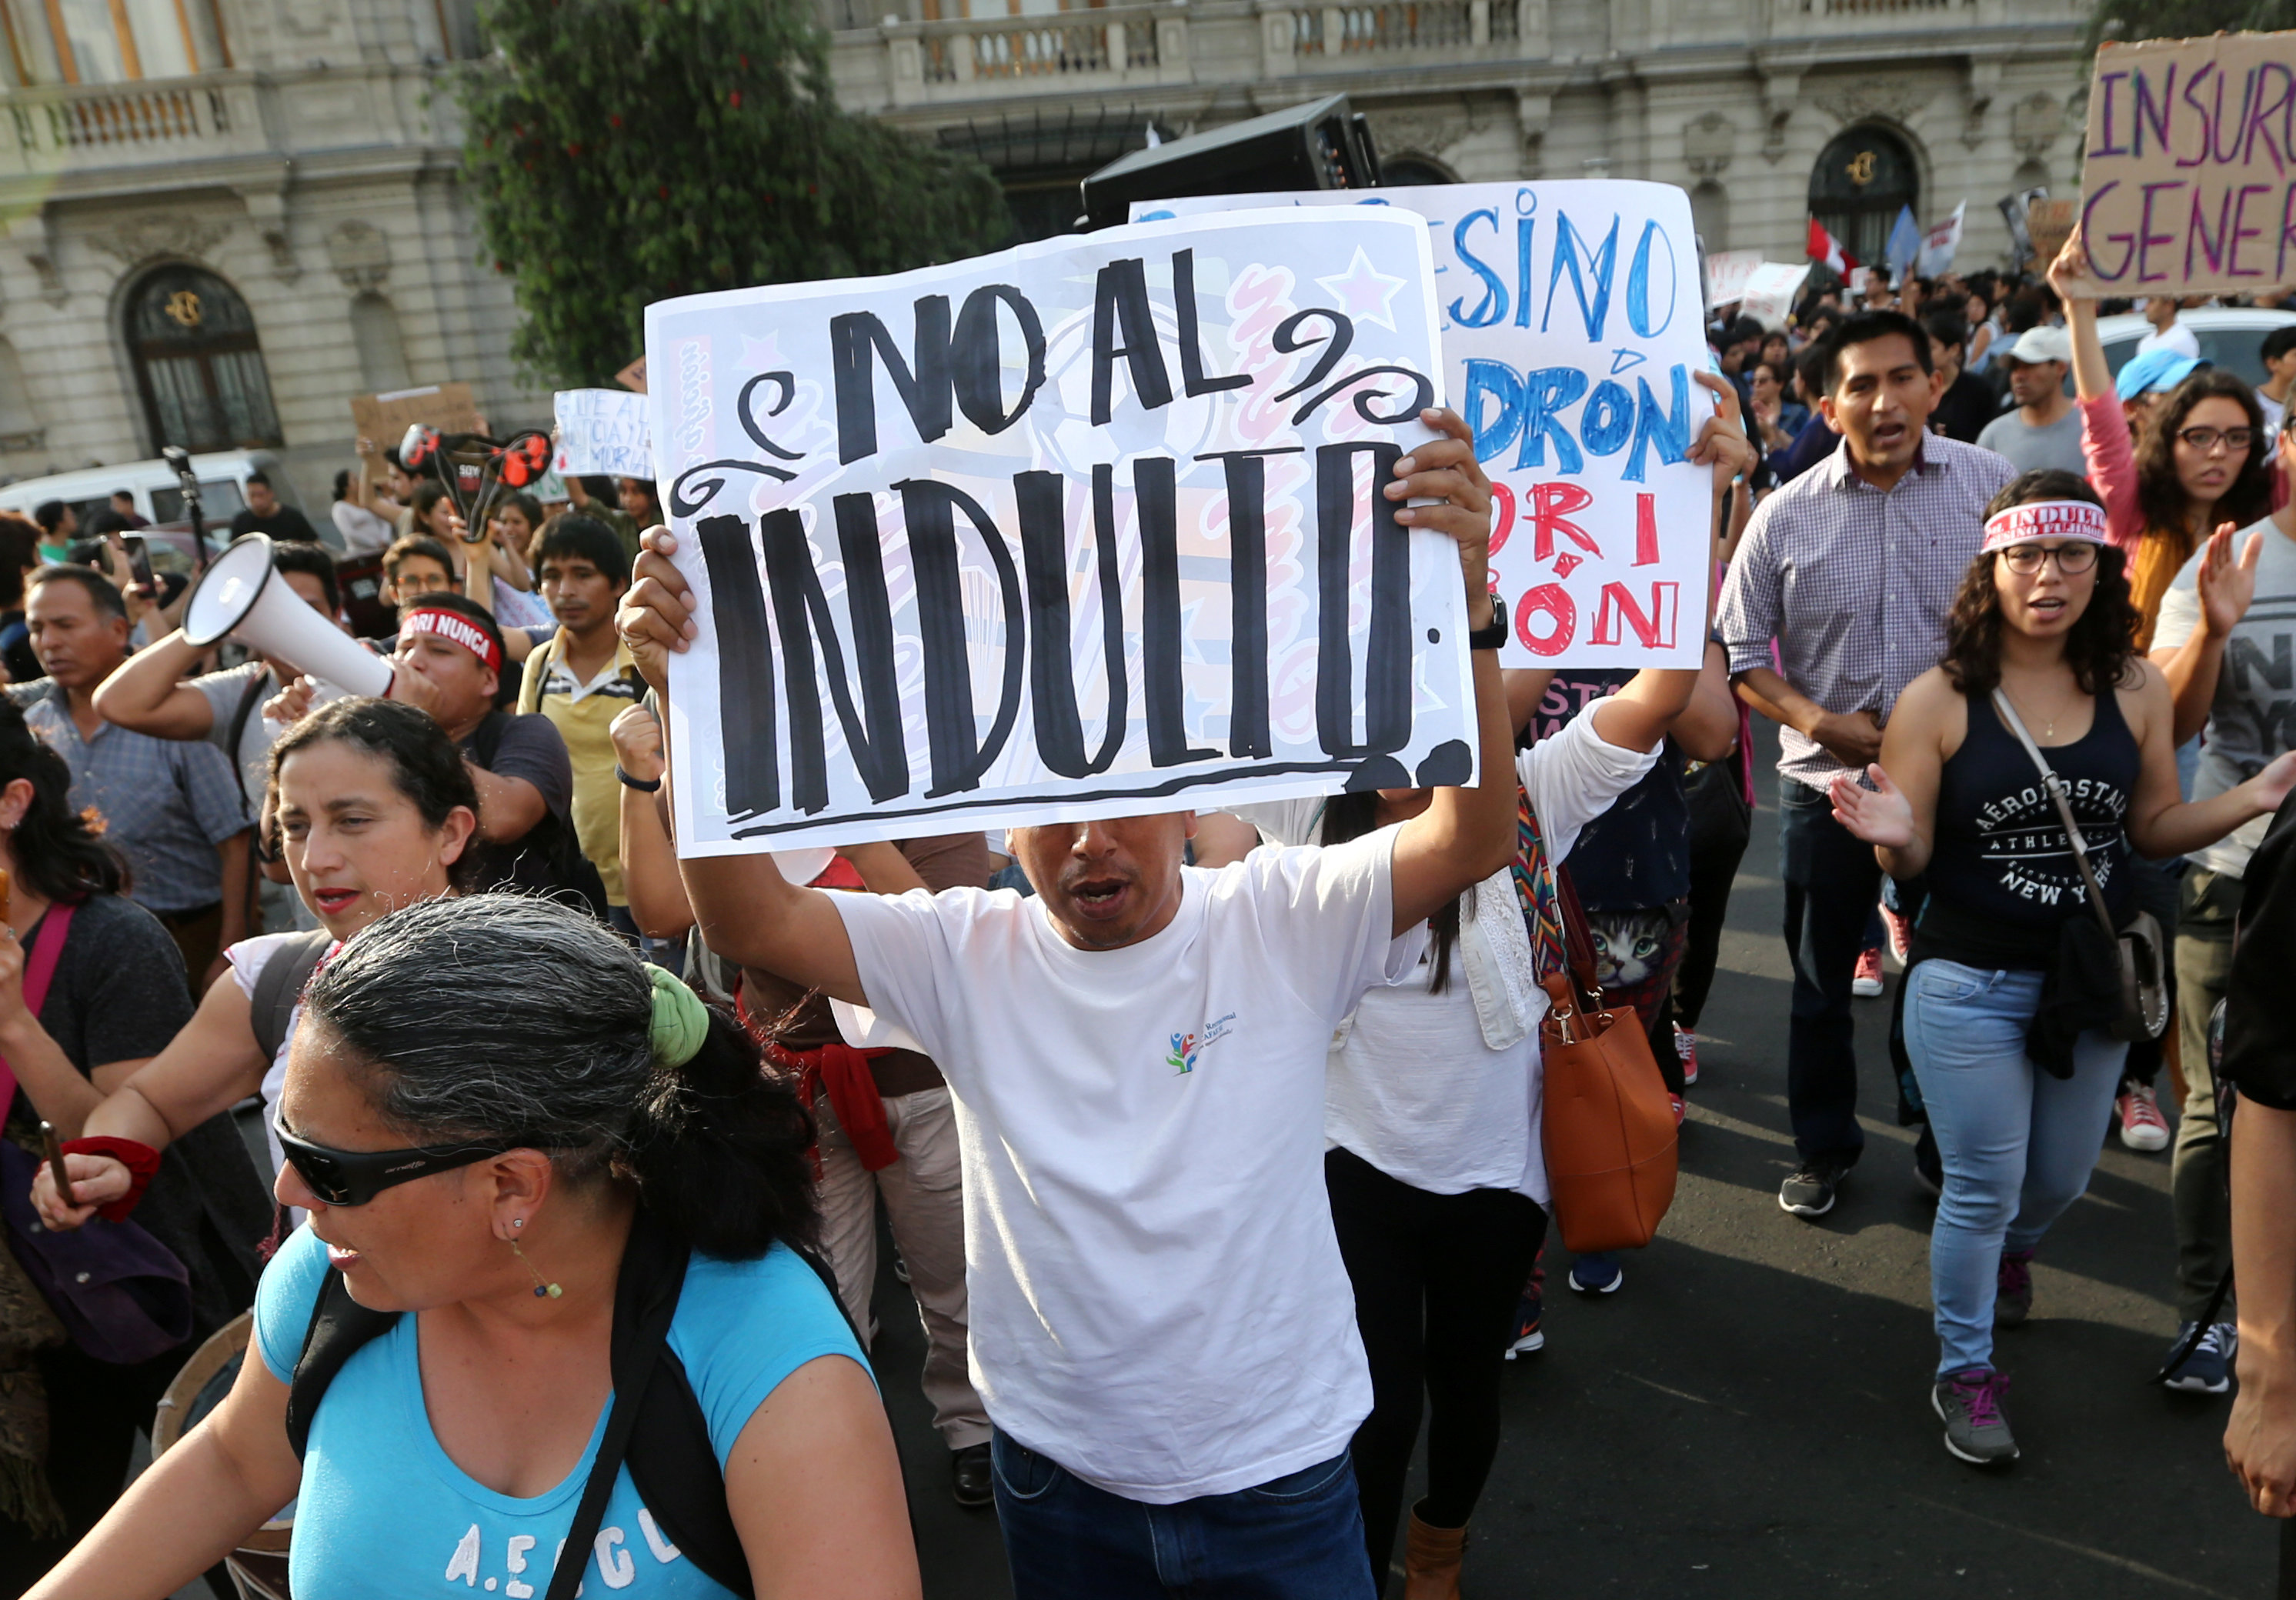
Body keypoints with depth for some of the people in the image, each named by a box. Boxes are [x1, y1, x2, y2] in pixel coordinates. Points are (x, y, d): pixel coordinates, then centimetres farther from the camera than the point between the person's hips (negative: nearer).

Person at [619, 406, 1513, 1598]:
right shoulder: (964, 952, -10)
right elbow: (748, 921, -17)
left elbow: (1473, 839, -26)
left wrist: (1463, 608, -41)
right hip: (1055, 1467, 2)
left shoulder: (1282, 924, -14)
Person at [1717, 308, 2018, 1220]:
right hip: (1827, 781, 0)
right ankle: (1825, 1147, 34)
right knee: (1821, 980, 13)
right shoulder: (1787, 515, -5)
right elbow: (1741, 651, -1)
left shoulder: (1993, 486, -5)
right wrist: (1820, 722, -14)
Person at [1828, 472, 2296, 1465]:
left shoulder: (2137, 689, -4)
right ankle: (1964, 1373, 28)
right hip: (1969, 985, -4)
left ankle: (2013, 1249, 58)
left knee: (2061, 1177, 22)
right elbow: (1913, 862, -11)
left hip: (2093, 981, 4)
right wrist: (1893, 838, -34)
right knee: (1981, 1188, 6)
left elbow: (2152, 829, 5)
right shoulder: (1938, 700, -14)